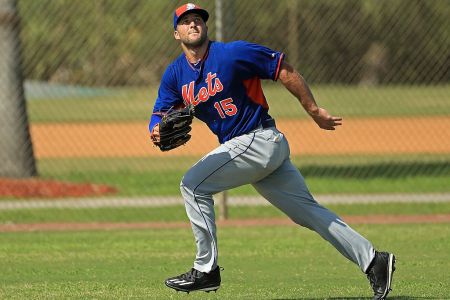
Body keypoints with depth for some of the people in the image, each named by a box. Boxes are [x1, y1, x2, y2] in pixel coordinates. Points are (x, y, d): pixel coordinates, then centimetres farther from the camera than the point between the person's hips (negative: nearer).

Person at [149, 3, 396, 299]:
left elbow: (285, 70, -8)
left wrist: (315, 112, -5)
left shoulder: (232, 53, -12)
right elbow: (160, 115, 6)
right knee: (308, 211, 6)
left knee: (193, 185, -11)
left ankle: (206, 270, -4)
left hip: (260, 139, -7)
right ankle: (372, 261, 6)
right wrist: (158, 131, -20)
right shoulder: (175, 74, 8)